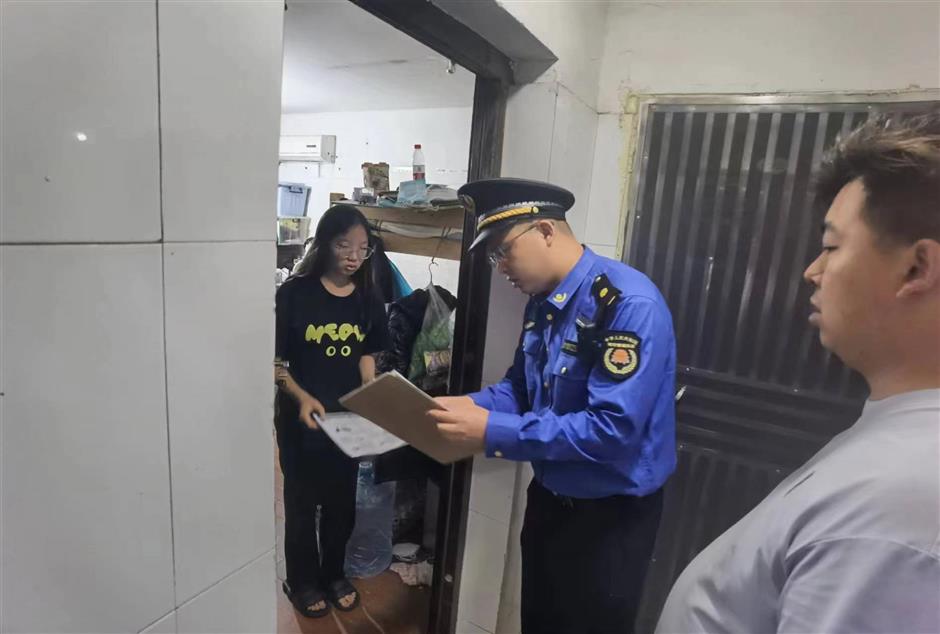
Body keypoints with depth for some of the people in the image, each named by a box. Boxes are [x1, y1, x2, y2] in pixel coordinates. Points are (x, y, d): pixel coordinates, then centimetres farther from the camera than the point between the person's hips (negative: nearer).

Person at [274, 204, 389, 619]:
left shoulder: (368, 299, -1)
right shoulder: (294, 293, -14)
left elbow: (366, 356, 7)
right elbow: (275, 360, -10)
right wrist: (301, 397, -25)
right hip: (301, 418, -3)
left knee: (342, 502, 18)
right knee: (302, 502, 15)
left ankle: (334, 574, 42)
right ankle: (302, 580, 38)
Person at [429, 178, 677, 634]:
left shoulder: (629, 304, -26)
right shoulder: (542, 302, 1)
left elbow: (612, 428, -32)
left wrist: (494, 433, -30)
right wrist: (470, 405, -11)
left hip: (609, 514, -7)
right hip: (548, 498, 8)